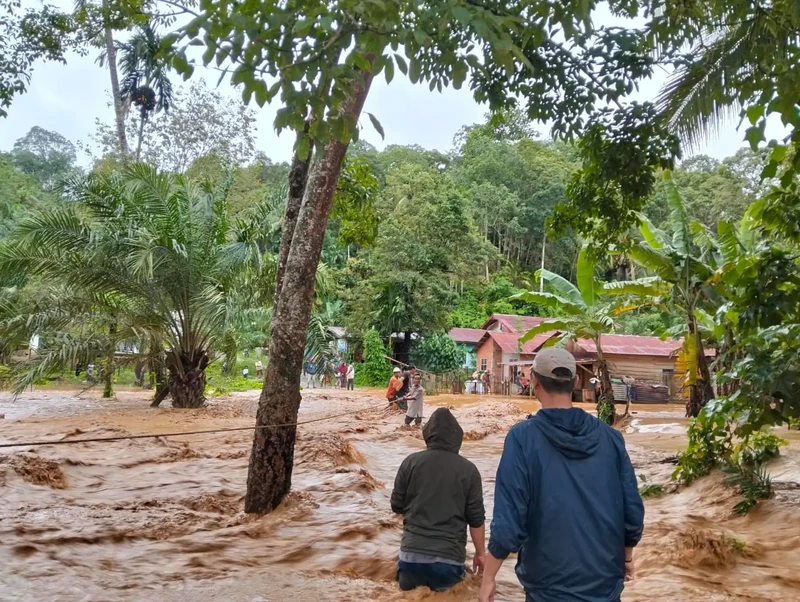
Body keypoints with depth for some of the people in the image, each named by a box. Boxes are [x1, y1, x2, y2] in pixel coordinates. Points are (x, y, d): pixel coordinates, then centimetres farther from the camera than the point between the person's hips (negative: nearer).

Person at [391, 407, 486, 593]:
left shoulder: (411, 462, -3)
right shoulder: (468, 469, -5)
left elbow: (397, 505, 4)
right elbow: (476, 518, 1)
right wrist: (481, 553, 14)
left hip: (412, 552, 1)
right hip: (449, 556, -1)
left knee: (409, 584, 24)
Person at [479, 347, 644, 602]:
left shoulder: (523, 437, -16)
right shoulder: (609, 436, -6)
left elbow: (508, 523, -17)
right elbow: (633, 512, -1)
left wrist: (488, 578, -4)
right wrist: (626, 557, 17)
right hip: (606, 581, 3)